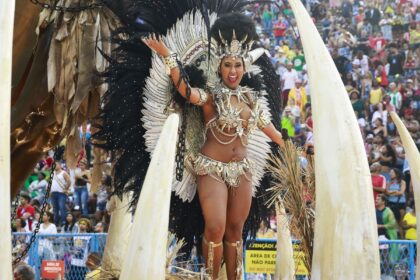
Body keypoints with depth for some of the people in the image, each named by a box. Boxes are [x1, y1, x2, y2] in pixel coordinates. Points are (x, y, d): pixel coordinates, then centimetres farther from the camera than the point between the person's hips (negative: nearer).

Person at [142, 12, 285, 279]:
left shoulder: (250, 99, 9)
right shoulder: (211, 96, -6)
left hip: (241, 169, 5)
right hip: (212, 168, -5)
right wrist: (167, 56, -36)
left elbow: (268, 127, 21)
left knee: (235, 230, 8)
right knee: (215, 228, -12)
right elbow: (185, 89, -25)